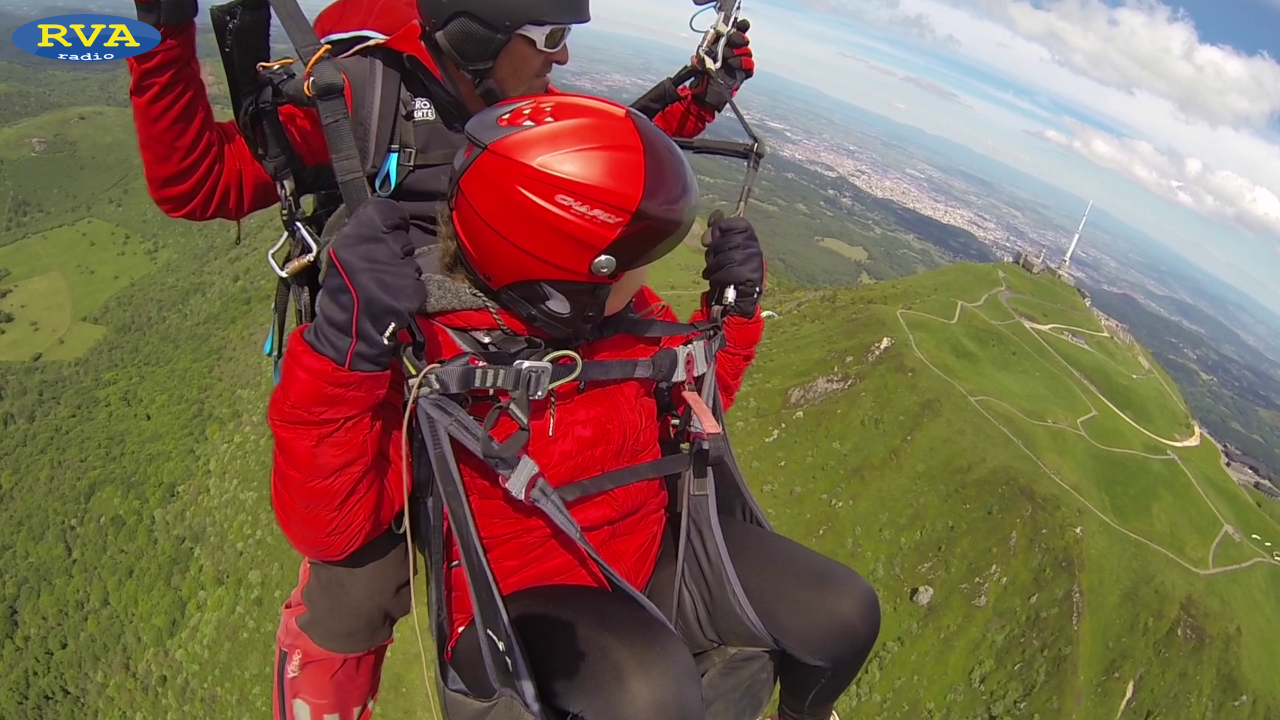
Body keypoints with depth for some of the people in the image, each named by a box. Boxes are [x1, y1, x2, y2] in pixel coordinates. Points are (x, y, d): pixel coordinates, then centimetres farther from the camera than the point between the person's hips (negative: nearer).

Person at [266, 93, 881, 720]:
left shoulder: (629, 311, -6)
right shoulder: (427, 344, -24)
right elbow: (328, 528, -30)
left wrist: (734, 310, -4)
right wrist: (341, 353, -44)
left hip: (654, 543, 6)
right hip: (516, 591, -6)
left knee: (844, 616, 0)